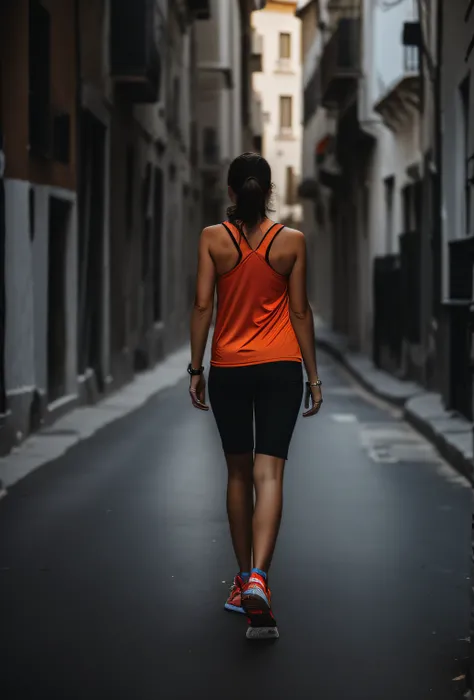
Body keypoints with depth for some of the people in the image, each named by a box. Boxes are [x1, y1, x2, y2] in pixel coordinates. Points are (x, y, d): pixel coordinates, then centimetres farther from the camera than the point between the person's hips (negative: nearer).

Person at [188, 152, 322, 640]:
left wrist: (196, 369, 4)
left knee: (238, 473, 15)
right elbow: (300, 311, 1)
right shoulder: (292, 241, -1)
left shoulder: (213, 239, -2)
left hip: (227, 368, 1)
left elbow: (203, 306, -4)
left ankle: (242, 579, 22)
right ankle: (258, 578, -24)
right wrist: (313, 375, 7)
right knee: (269, 473, -7)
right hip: (280, 367, -1)